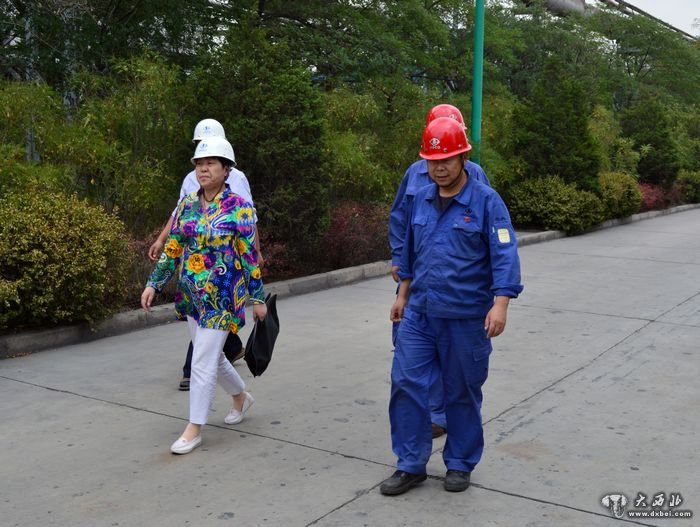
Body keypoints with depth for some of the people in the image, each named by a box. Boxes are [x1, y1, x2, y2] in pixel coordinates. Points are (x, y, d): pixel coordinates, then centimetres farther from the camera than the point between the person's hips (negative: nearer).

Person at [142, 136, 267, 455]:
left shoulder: (238, 208, -10)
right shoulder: (187, 205, 6)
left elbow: (250, 255, -8)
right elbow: (172, 249, 9)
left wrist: (258, 298, -7)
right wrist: (154, 284, 5)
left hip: (221, 295, -6)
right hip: (191, 294, 6)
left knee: (203, 362, -5)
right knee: (211, 355, 18)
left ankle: (194, 429, 6)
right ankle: (241, 397, 42)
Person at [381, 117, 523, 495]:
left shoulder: (486, 201, -10)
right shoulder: (421, 200, 6)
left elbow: (504, 256, -14)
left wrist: (500, 305, -24)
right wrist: (402, 295, 20)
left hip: (466, 318, -4)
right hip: (419, 313, 5)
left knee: (462, 393, 9)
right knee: (406, 384, 2)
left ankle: (460, 464, 28)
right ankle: (410, 464, 16)